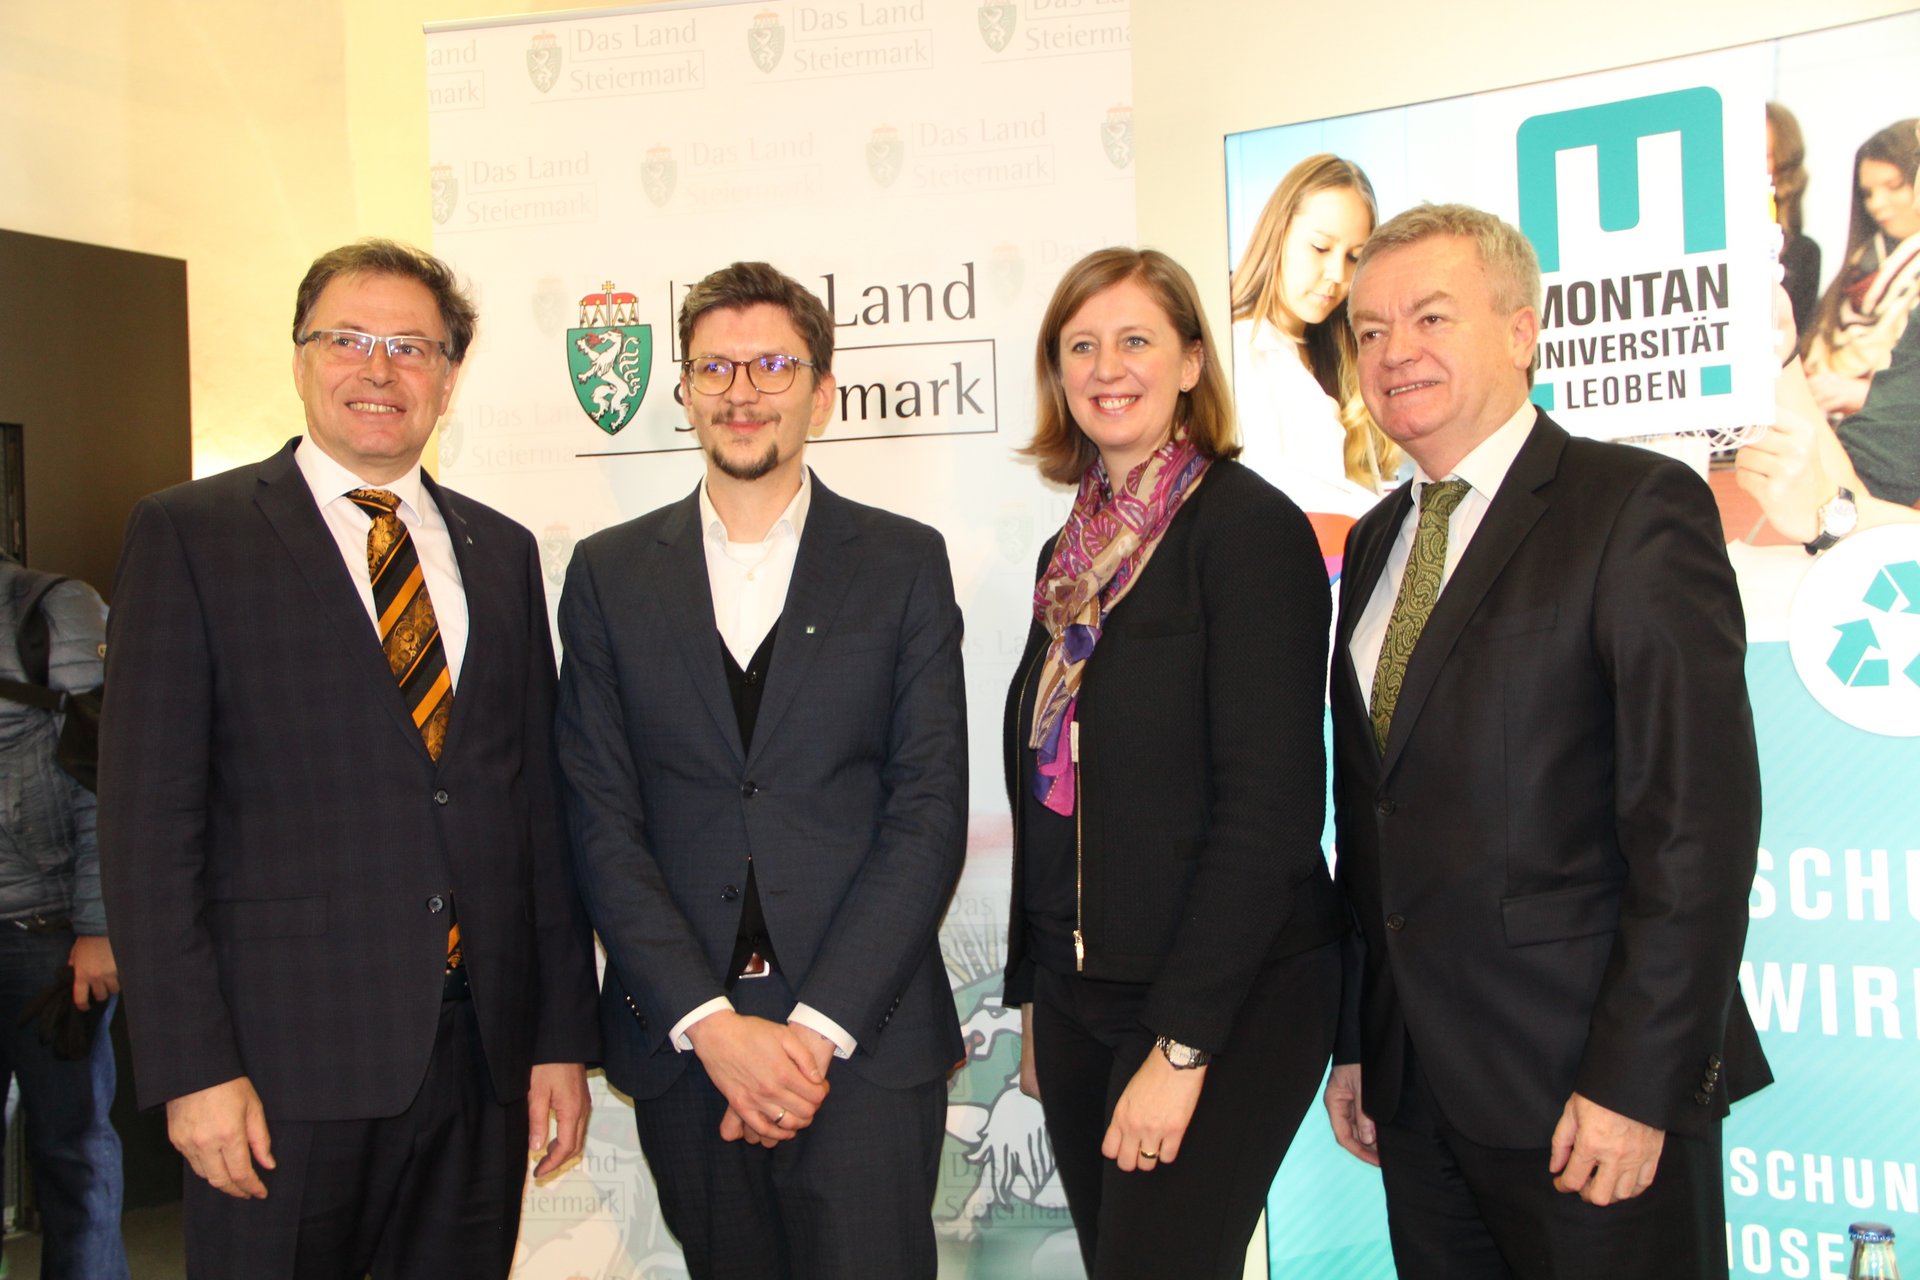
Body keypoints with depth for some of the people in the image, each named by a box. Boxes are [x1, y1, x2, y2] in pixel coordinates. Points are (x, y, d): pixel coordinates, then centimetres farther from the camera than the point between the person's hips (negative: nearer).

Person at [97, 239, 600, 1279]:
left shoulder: (502, 553, 12)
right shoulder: (189, 533, -1)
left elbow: (539, 802, 11)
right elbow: (148, 821, -6)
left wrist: (564, 1036, 7)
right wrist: (192, 1068, -11)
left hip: (482, 1060, 4)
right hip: (284, 1066, -3)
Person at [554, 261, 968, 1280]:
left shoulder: (904, 563, 4)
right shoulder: (608, 573, 7)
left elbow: (928, 812, -3)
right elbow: (602, 820, 1)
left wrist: (817, 1026, -11)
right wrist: (710, 1023, -10)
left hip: (863, 1040, -1)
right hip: (680, 1042, 2)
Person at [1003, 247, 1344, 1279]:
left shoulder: (1248, 526, -11)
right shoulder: (1074, 552, 10)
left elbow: (1270, 806, -17)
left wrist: (1181, 1042, -19)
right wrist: (1035, 998, 14)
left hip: (1227, 1003, -7)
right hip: (1078, 996, 7)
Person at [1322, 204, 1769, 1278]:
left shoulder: (1639, 506, -9)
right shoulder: (1377, 544, 13)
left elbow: (1699, 816, -15)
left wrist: (1637, 1081, -17)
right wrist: (1357, 1041, 12)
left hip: (1585, 1083, -6)